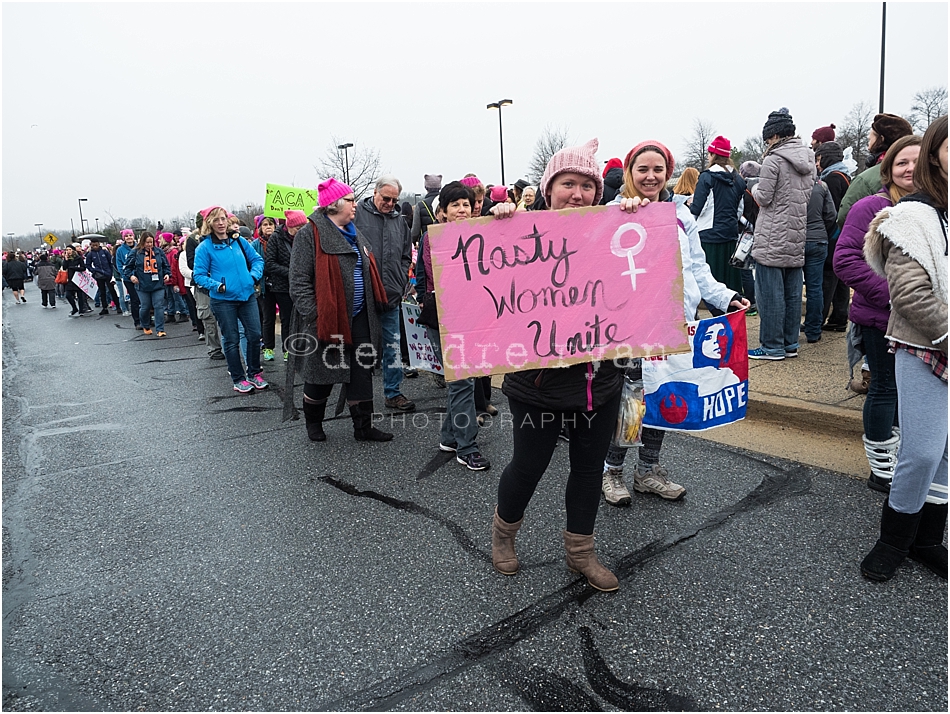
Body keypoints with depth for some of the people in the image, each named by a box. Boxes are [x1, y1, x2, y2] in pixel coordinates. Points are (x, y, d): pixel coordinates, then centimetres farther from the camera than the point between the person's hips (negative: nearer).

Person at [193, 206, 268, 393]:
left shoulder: (239, 240, 5)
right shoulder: (204, 247, -6)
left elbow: (257, 259, 12)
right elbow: (198, 275, -5)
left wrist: (254, 275, -5)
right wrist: (217, 285, -19)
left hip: (247, 295, 3)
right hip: (223, 300, -3)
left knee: (255, 335, 4)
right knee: (231, 340, 5)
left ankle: (254, 373, 22)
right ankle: (238, 378, 18)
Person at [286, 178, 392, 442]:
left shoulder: (354, 233, 15)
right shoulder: (310, 234, -10)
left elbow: (368, 272, 24)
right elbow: (299, 281, -14)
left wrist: (375, 306, 18)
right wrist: (313, 316, -21)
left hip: (358, 318, 7)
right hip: (326, 320, -7)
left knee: (361, 371, 8)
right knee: (322, 374, 8)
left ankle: (363, 426, 18)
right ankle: (313, 423, 31)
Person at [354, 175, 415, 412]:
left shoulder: (399, 221, 13)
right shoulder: (357, 214, -3)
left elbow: (406, 257, 20)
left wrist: (401, 284, 8)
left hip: (391, 297, 4)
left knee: (392, 348, 9)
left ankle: (393, 393, 19)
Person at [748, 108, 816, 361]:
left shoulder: (773, 160, -12)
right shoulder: (808, 159, 13)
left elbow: (764, 198, -11)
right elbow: (807, 195, 17)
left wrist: (755, 189, 8)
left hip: (773, 238, -8)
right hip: (797, 237, 8)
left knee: (770, 292, -2)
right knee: (792, 292, 12)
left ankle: (772, 346, 2)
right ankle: (790, 343, 20)